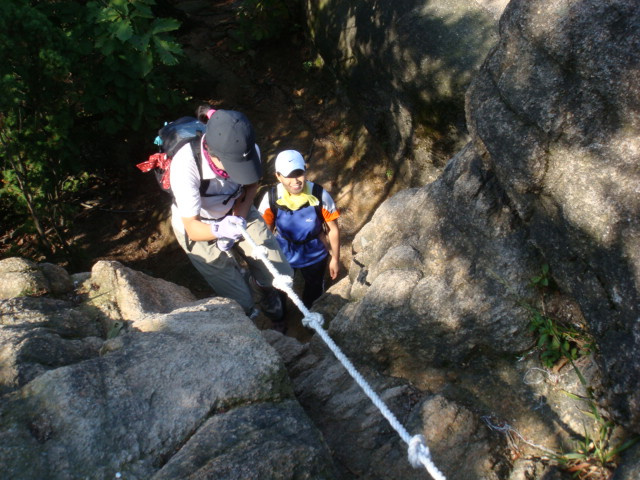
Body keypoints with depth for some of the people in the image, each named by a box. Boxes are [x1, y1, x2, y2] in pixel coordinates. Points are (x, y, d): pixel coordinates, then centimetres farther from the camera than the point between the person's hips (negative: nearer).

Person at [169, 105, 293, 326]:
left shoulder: (248, 151, -28)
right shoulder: (185, 165, -39)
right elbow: (192, 228, -30)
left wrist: (240, 218, -19)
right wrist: (220, 230, -51)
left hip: (237, 212, 4)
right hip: (198, 227, -3)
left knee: (281, 274, 1)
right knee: (241, 303, -6)